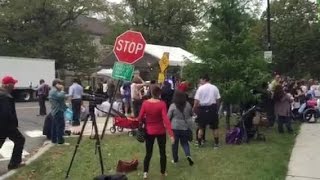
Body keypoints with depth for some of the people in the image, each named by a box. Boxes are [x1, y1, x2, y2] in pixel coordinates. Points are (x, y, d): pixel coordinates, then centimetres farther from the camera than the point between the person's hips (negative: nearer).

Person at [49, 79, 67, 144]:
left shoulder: (53, 91, 20)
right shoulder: (54, 91, -15)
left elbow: (61, 99, 23)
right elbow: (61, 97, -27)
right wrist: (62, 90, -14)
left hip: (55, 111, 11)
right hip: (58, 111, -11)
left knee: (54, 126, 13)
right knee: (60, 125, -8)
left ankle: (54, 139, 18)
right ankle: (60, 140, -7)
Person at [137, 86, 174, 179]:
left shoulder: (145, 103, -10)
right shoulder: (162, 104, -17)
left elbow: (140, 118, -5)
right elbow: (166, 119, -25)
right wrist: (171, 133, -28)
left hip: (149, 131, 2)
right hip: (160, 131, -2)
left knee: (148, 153, 15)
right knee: (162, 152, 15)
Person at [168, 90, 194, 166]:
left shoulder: (173, 106, -13)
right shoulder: (188, 105, -4)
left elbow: (168, 117, -7)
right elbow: (191, 114, 11)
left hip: (175, 128, -2)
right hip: (186, 127, 3)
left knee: (175, 143, 13)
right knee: (184, 142, 15)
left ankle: (175, 159, 22)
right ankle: (188, 155, -7)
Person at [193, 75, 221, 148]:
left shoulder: (200, 88, -6)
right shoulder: (215, 88, 3)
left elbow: (197, 101, -10)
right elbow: (218, 99, 1)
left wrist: (194, 109, 0)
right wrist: (217, 108, 10)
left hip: (203, 108, -2)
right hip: (213, 108, 2)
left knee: (201, 127, 10)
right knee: (215, 127, 11)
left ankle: (199, 143, 13)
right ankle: (216, 143, 14)